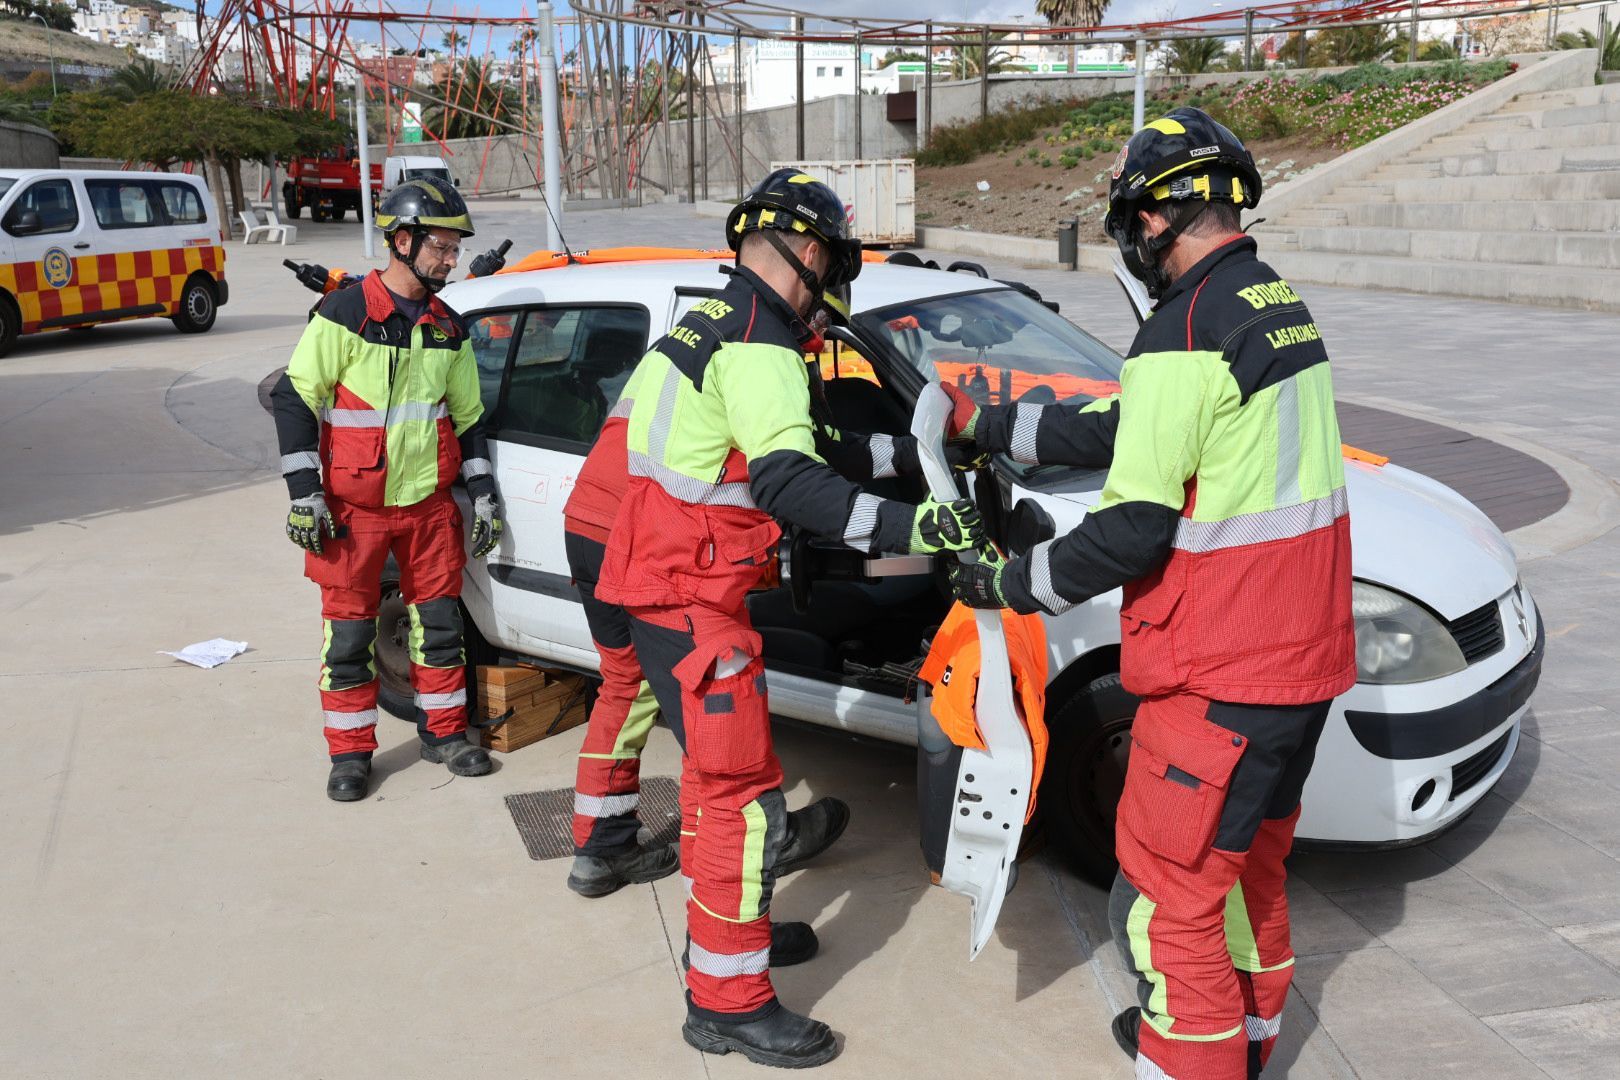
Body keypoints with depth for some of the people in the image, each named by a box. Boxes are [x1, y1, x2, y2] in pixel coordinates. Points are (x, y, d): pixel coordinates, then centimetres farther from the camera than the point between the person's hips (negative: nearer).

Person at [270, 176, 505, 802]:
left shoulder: (448, 327, 8)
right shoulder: (346, 314, -10)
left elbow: (468, 416, 15)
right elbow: (294, 399, -10)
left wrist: (482, 494, 9)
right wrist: (304, 493, -15)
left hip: (430, 502, 5)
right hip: (355, 508, -4)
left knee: (439, 620, 10)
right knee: (350, 630, 3)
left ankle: (444, 732, 26)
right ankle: (350, 752, 16)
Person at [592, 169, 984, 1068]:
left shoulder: (700, 324, 14)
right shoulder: (759, 346, -17)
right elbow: (784, 479, -31)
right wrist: (905, 527, -40)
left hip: (655, 580, 11)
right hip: (692, 599, -11)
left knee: (714, 771, 23)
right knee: (746, 800, -5)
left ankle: (720, 922, 40)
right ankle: (727, 1003, 5)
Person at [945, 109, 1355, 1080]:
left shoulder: (1186, 333, -21)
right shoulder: (1278, 302, 10)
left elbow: (1132, 530, -21)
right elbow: (1121, 431, 14)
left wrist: (1011, 585, -8)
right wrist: (989, 425, 19)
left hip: (1222, 672, -10)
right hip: (1305, 647, 10)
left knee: (1168, 890, 3)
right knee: (1249, 859, 26)